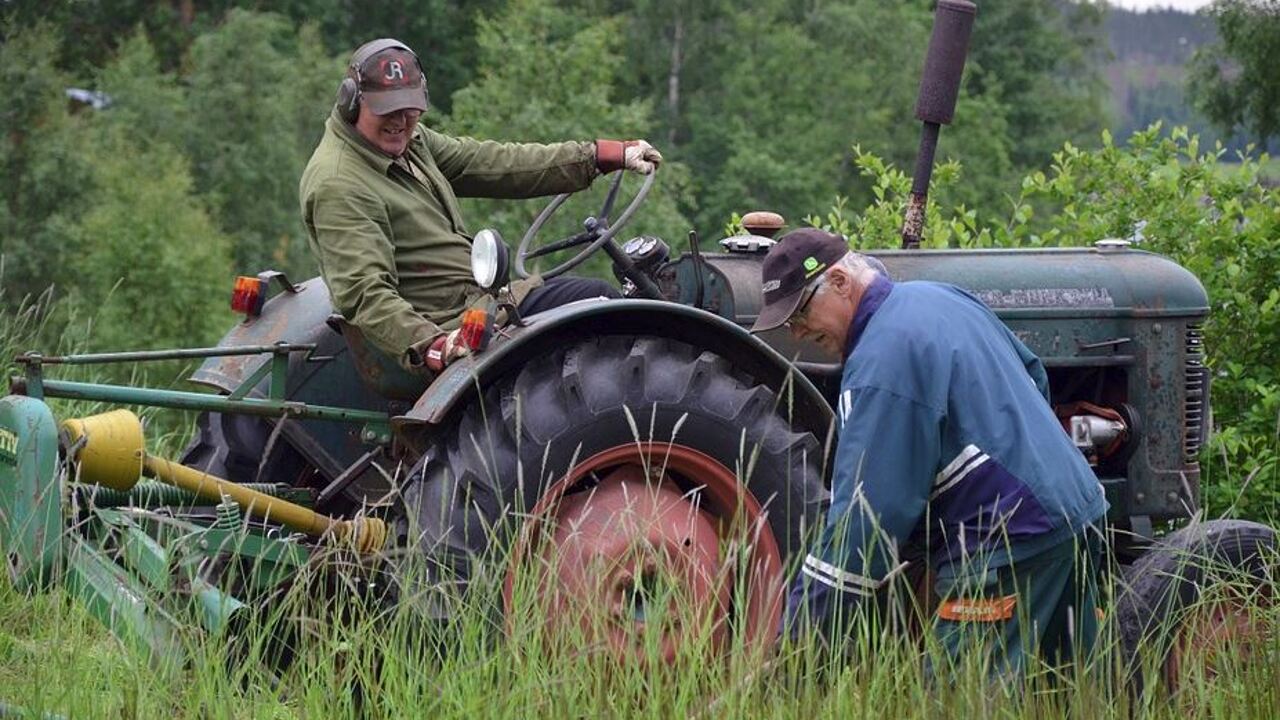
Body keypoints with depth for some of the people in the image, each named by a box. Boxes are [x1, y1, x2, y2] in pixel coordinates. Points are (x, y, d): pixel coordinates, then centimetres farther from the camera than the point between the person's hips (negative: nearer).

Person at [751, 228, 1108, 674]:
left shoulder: (882, 362, -18)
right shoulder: (942, 297, 12)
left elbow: (867, 511, -20)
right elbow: (1033, 374, 27)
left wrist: (800, 633, -17)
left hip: (1005, 546, -10)